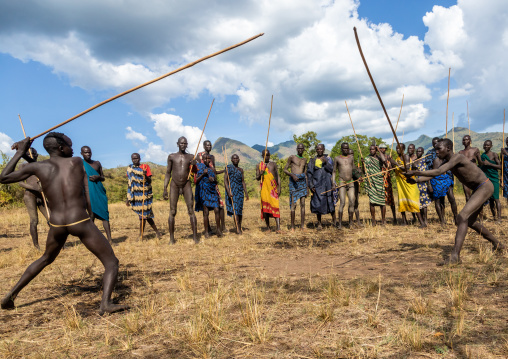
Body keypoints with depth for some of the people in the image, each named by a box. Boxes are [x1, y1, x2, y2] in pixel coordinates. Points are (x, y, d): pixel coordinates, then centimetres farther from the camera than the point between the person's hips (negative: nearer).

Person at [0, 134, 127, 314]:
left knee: (46, 259, 35)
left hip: (56, 225, 4)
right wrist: (27, 156, 24)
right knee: (111, 262, 2)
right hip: (81, 222, -4)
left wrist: (19, 153, 21)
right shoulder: (77, 161, 4)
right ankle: (105, 303, -20)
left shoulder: (37, 167, 5)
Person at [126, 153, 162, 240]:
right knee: (146, 214, 6)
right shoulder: (129, 168, 10)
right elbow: (129, 184, 13)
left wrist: (145, 176, -26)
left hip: (144, 194, -4)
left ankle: (141, 235, 4)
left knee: (143, 214, -5)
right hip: (134, 195, 4)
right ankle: (157, 232, 16)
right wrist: (128, 198, 11)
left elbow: (150, 181, -5)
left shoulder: (145, 167, -1)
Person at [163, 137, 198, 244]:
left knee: (191, 211, -6)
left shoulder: (191, 157, 9)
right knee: (172, 212, -2)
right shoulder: (172, 157, 7)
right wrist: (165, 189, 3)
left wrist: (194, 165, -11)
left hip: (186, 185, 0)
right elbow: (168, 173, 10)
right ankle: (171, 238, 5)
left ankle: (195, 237, -3)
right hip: (174, 185, 0)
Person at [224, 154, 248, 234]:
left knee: (240, 210, 4)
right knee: (235, 209, -10)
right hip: (232, 191, -5)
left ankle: (239, 228, 11)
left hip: (240, 191, 5)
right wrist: (228, 191, -18)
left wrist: (246, 192, 8)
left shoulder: (241, 170, 15)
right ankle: (238, 228, -9)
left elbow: (243, 181, 16)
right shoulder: (229, 167, -1)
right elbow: (225, 180, -8)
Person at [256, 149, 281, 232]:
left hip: (273, 188, 0)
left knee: (275, 206, -11)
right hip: (264, 188, 1)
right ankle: (268, 227, 13)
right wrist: (260, 174, -14)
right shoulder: (259, 166, 8)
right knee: (265, 207, 2)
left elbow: (278, 176, 10)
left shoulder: (273, 164, 11)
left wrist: (279, 188, 0)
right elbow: (257, 178, 8)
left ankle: (278, 228, -18)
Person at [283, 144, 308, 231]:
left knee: (303, 204, 0)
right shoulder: (292, 157, 3)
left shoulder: (304, 159, 17)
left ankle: (302, 226, 3)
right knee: (293, 204, -7)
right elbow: (285, 169, 1)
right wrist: (292, 175, -18)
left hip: (302, 181, 4)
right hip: (294, 181, -4)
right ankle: (292, 226, -1)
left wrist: (307, 187, 16)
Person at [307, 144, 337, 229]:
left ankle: (334, 218, 26)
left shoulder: (328, 158, 7)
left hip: (327, 183, 0)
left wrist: (326, 162, -17)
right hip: (317, 184, 0)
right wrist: (311, 186, -1)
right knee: (318, 203, 0)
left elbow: (332, 170, -2)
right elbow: (309, 173, 6)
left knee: (330, 201, 2)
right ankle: (319, 223, 8)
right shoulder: (313, 160, 7)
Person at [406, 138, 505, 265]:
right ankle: (498, 244, 37)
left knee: (462, 217, -24)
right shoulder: (447, 162, 4)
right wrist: (416, 180, -16)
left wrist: (415, 172, -35)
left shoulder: (458, 157, -24)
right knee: (470, 222, 18)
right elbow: (433, 174, 1)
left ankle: (455, 256, -30)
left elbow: (438, 172, -35)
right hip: (477, 189, 10)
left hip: (485, 187, -10)